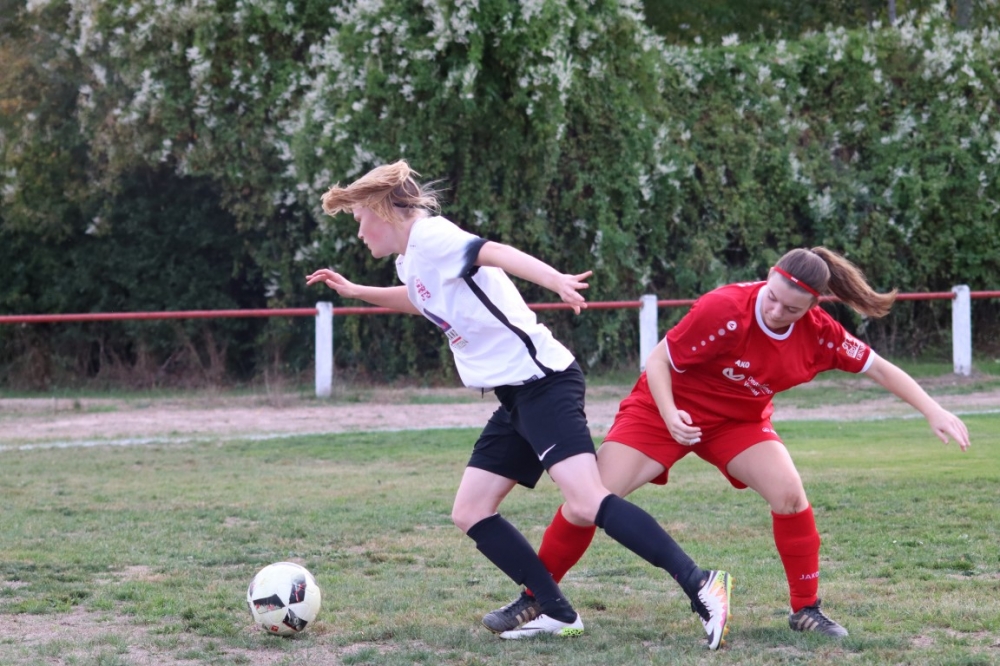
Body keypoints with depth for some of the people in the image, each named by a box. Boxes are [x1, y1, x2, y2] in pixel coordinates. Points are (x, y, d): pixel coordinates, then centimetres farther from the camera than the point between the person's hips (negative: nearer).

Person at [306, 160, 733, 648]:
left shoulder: (428, 236, -8)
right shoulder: (410, 262, 20)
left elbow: (498, 254, -28)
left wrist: (556, 281, -45)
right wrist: (354, 290, 44)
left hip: (541, 381, -10)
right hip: (516, 395, 10)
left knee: (585, 504, -23)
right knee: (470, 514, 7)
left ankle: (701, 587, -22)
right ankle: (557, 614, 8)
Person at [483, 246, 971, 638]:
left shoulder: (819, 334, -18)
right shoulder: (725, 310, -31)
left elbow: (879, 369, -6)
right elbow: (658, 360, -22)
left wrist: (934, 413, -11)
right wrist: (671, 417, -36)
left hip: (739, 421, 3)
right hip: (664, 408, -3)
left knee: (789, 493, -20)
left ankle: (806, 610, -3)